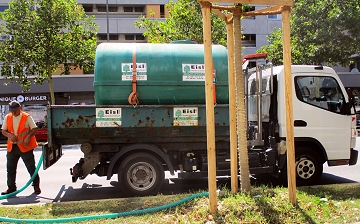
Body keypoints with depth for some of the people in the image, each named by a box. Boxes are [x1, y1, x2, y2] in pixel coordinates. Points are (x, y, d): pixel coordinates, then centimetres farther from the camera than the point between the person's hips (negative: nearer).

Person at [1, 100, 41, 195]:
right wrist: (9, 135, -10)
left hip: (25, 147, -4)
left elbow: (34, 129, -5)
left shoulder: (27, 117, -6)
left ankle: (36, 186, 13)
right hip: (11, 147, 5)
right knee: (10, 168, 9)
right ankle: (11, 187, 21)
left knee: (31, 168, 1)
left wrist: (28, 136, -21)